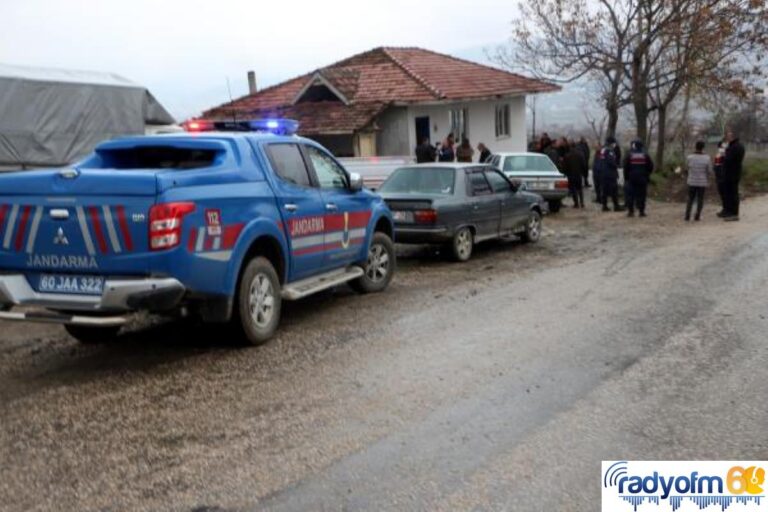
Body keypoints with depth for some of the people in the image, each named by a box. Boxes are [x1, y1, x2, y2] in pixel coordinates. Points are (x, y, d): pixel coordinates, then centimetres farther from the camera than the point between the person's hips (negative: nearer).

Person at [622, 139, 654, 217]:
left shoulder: (629, 154, -4)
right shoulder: (645, 154, 3)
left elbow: (625, 167, -6)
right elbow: (650, 166, 2)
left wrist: (626, 177, 2)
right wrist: (647, 174, 15)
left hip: (631, 178, -2)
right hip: (642, 178, 2)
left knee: (629, 194, 2)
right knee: (641, 195, 6)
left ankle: (631, 211, -2)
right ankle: (641, 211, 4)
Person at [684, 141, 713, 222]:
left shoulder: (689, 157, -10)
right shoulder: (707, 158, -12)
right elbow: (710, 171, -4)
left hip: (691, 182, 1)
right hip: (702, 182, -1)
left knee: (690, 199, 13)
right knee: (700, 200, 10)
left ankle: (687, 216, 6)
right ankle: (697, 216, 6)